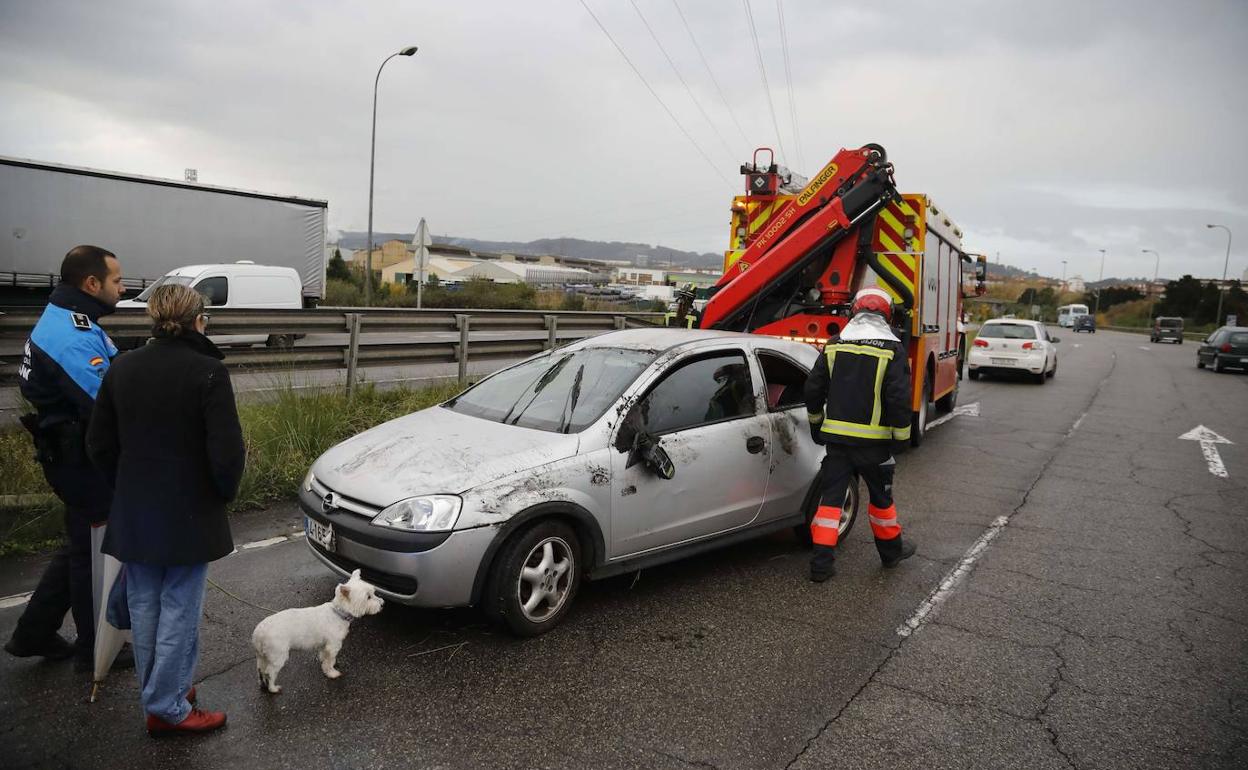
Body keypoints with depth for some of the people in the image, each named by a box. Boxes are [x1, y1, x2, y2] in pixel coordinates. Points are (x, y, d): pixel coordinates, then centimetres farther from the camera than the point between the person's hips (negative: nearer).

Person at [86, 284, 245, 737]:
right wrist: (224, 492, 0)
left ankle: (160, 693, 31)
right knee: (179, 609, 5)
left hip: (133, 514, 6)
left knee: (144, 606, 17)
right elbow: (226, 453, -19)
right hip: (189, 514, -6)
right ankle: (168, 708, 13)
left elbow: (99, 445, 7)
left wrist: (128, 490, 19)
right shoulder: (208, 372, -17)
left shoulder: (122, 369, 0)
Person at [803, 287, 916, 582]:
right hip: (873, 440, -2)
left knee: (831, 496, 6)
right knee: (880, 494, 16)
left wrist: (816, 424, 19)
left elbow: (813, 389, 7)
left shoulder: (834, 345, 4)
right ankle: (891, 549, 35)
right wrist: (901, 435, -2)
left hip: (836, 436, 3)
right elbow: (899, 398, -12)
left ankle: (822, 562, 3)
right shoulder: (892, 350, -7)